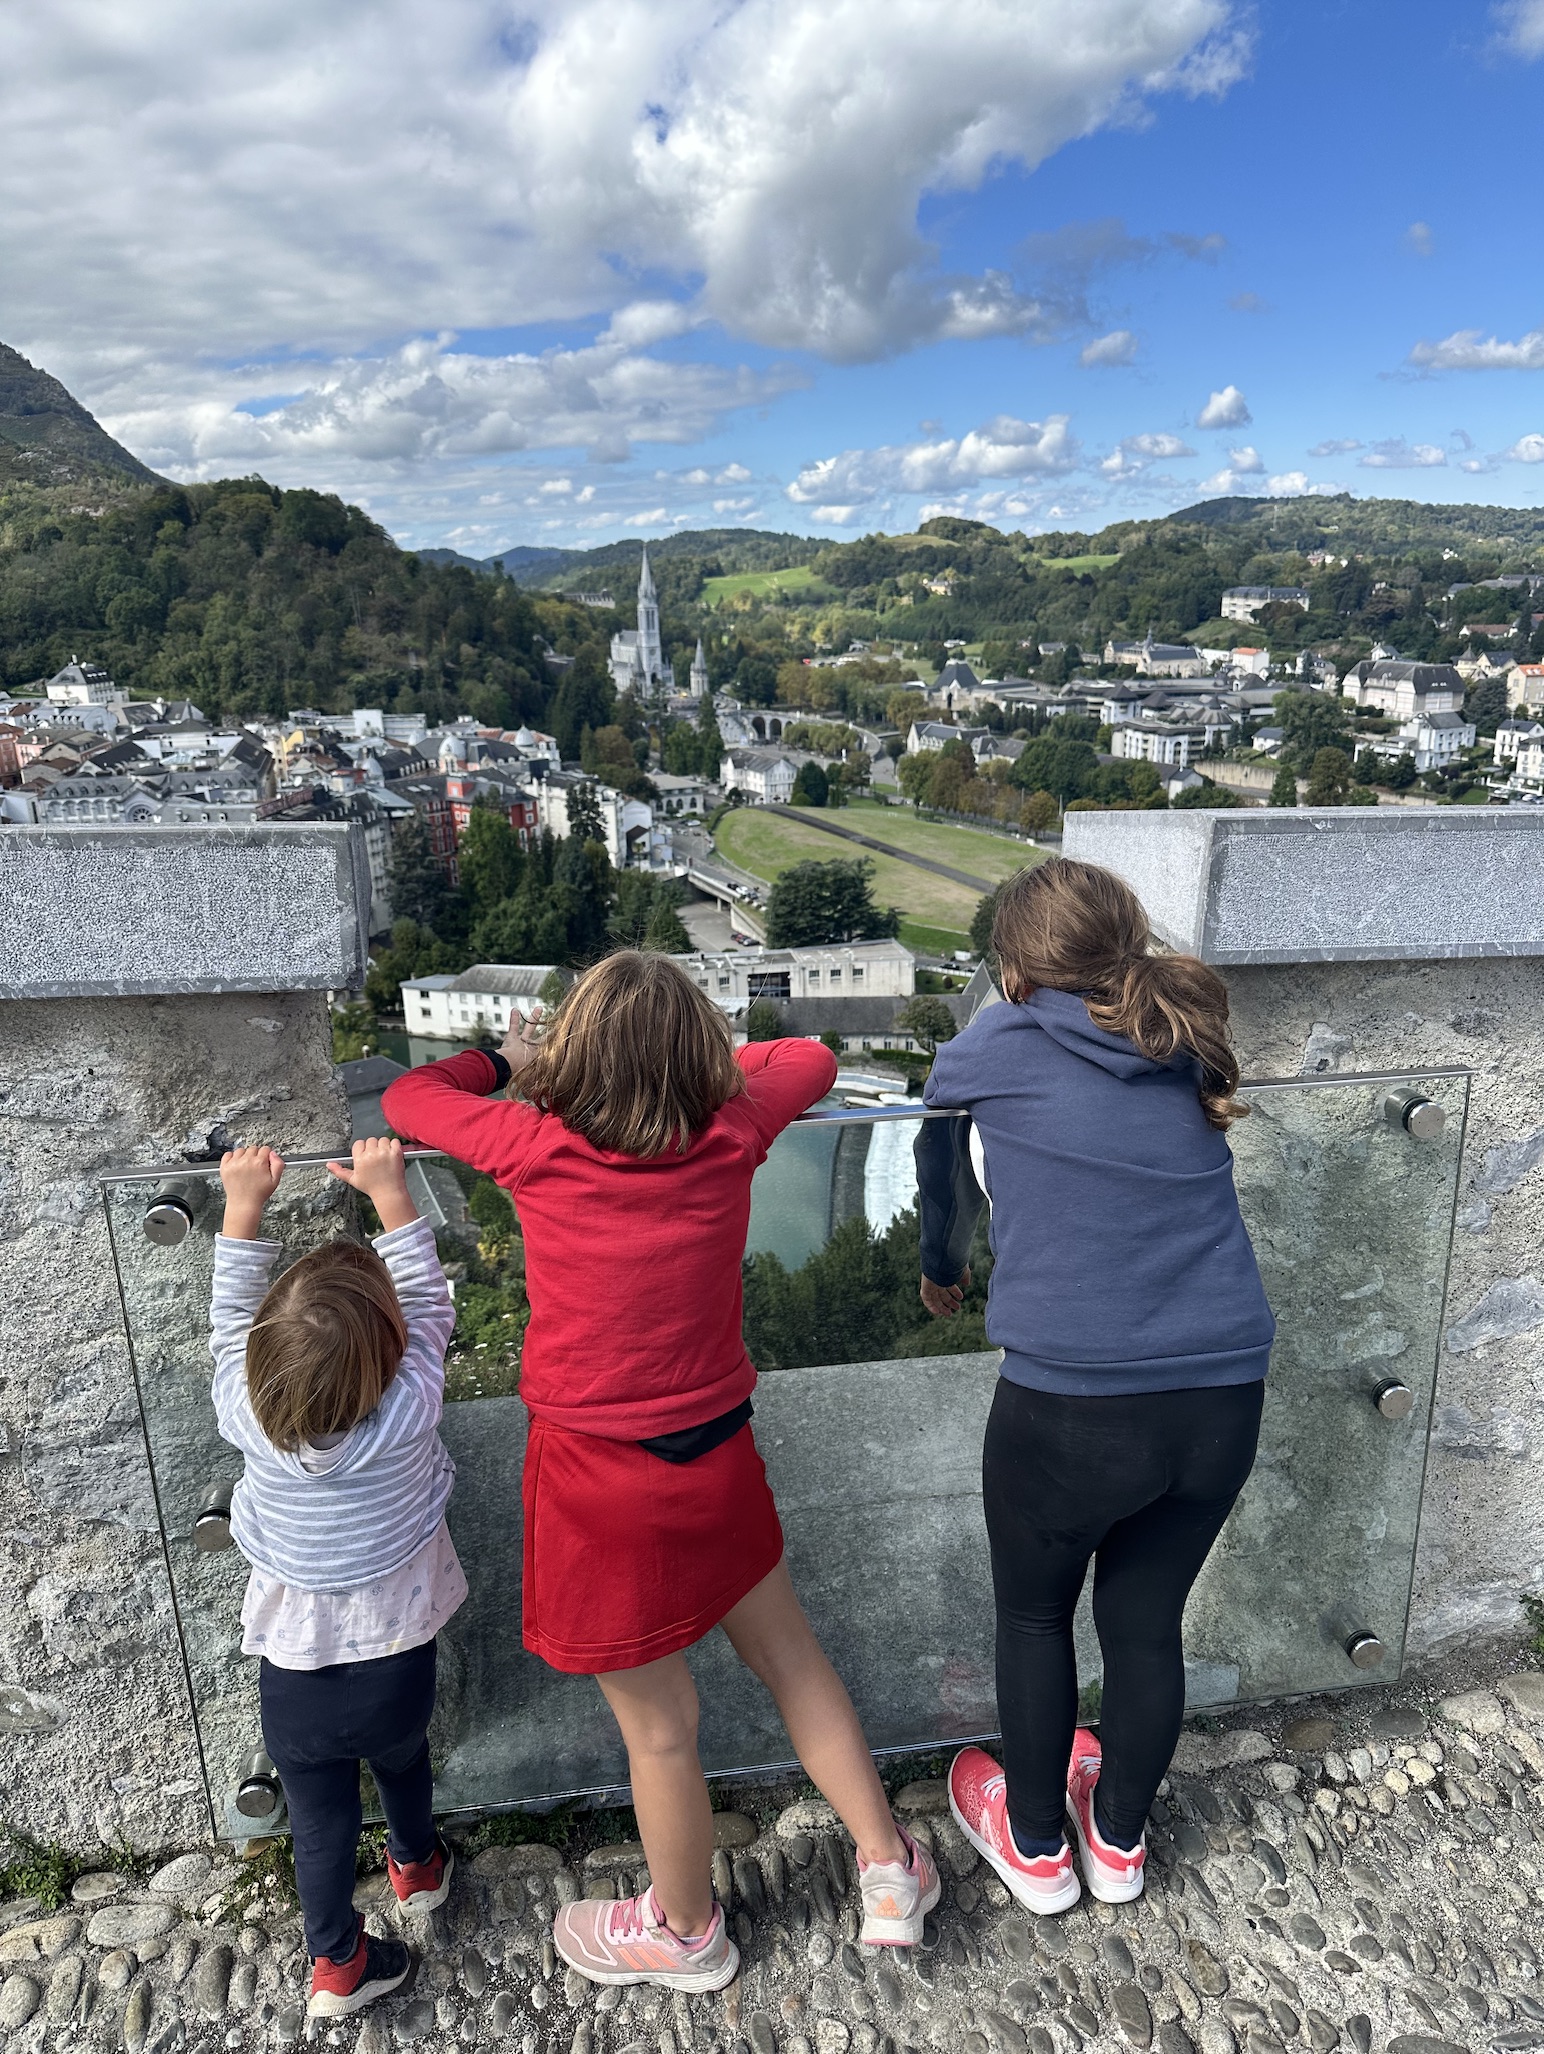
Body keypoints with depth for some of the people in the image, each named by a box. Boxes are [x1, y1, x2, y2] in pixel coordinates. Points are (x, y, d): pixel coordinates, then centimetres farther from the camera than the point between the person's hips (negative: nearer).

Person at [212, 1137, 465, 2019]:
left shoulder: (249, 1415, -26)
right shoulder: (411, 1409, -31)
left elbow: (230, 1320, -7)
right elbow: (430, 1302, -16)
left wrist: (244, 1207, -6)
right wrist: (390, 1192, -15)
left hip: (293, 1669, 0)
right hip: (396, 1656, 0)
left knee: (321, 1822, 22)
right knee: (403, 1762, 31)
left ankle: (337, 1962, 41)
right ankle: (418, 1865, 57)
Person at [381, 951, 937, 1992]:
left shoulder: (540, 1148, -20)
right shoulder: (730, 1136, -12)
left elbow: (407, 1097, -2)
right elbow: (813, 1061, 8)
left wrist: (506, 1065, 14)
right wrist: (697, 1069, 14)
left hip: (602, 1477, -3)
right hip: (716, 1452, 3)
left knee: (660, 1726, 18)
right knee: (788, 1651, 26)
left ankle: (686, 1931, 45)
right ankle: (889, 1868, 42)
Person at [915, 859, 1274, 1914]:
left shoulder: (1001, 1046, -4)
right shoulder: (1189, 1056, 7)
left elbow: (942, 1152, 14)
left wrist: (943, 1272, 34)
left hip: (1071, 1403, -4)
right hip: (1226, 1397, 4)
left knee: (1034, 1615, 22)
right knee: (1148, 1621, 24)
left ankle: (1037, 1846, 44)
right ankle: (1119, 1837, 49)